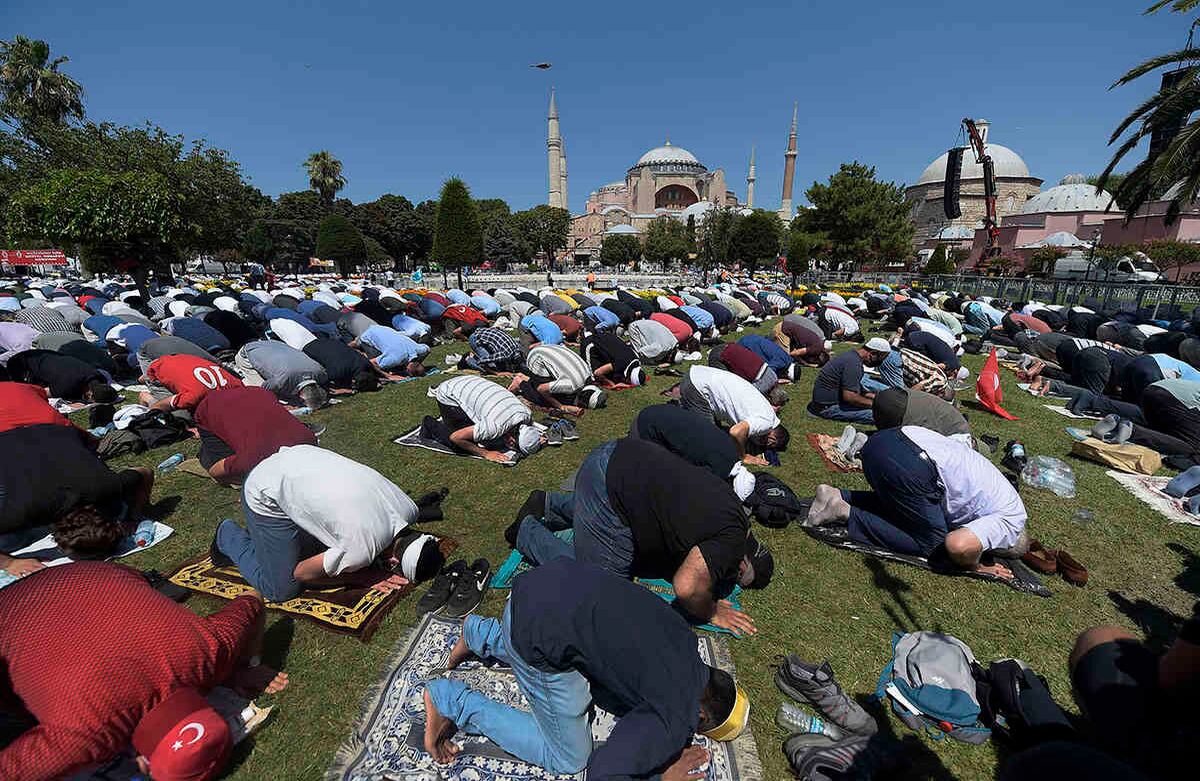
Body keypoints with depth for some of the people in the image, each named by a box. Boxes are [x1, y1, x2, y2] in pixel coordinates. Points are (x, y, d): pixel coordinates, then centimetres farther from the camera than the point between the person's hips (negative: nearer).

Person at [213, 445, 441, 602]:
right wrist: (364, 578, -8)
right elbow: (301, 573, -13)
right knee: (282, 590, 1)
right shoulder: (361, 550, -33)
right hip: (266, 495, -6)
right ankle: (229, 537, 22)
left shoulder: (408, 508, -16)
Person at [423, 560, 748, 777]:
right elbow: (602, 771, -9)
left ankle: (483, 635, 33)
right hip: (539, 633, -8)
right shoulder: (674, 721, -6)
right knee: (567, 757, 13)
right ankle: (451, 701, 12)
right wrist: (662, 775, 8)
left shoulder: (685, 641, 14)